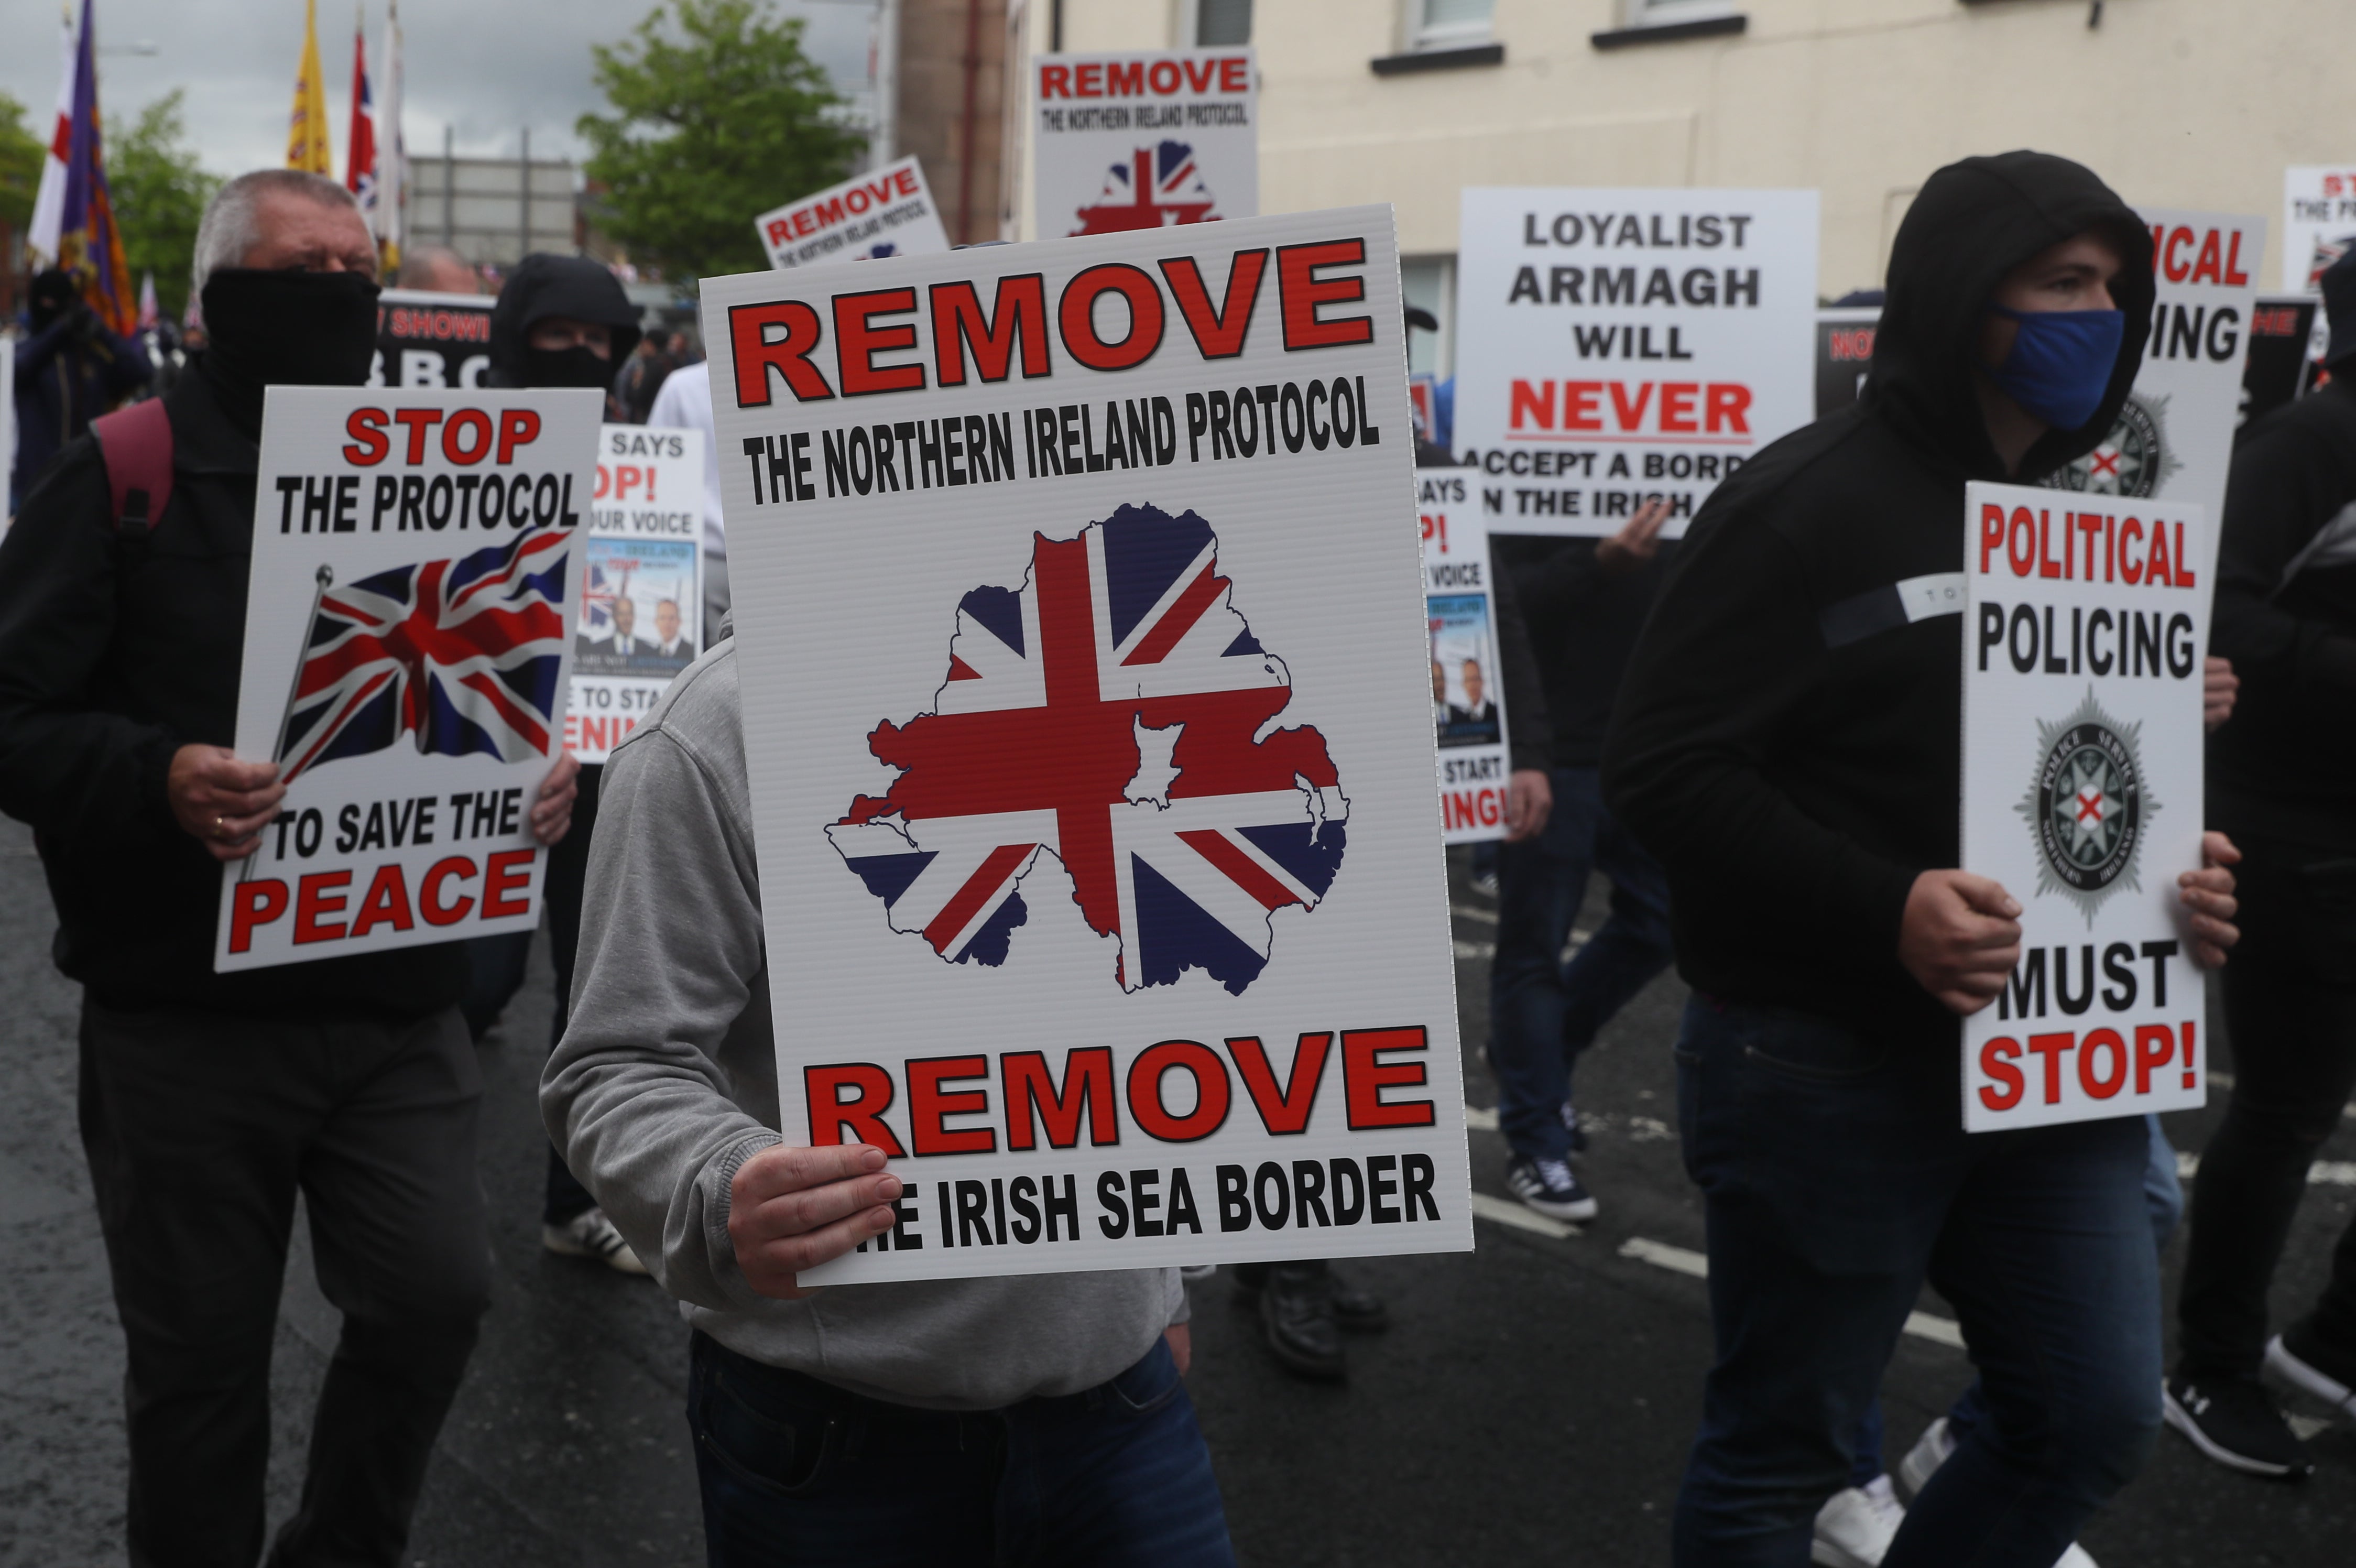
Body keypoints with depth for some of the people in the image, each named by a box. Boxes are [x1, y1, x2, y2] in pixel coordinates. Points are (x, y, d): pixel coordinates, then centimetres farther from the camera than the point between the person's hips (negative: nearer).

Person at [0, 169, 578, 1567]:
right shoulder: (129, 472, -4)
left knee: (438, 1295, -2)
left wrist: (538, 773, -4)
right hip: (184, 1017, -3)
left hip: (397, 1002, 3)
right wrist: (154, 781, -25)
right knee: (201, 1360, 9)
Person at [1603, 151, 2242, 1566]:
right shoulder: (1810, 504, -13)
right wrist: (1882, 915, -28)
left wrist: (2175, 869, 1)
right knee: (1780, 1454, 8)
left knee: (2100, 1418, 14)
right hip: (1827, 1066, -7)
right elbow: (1663, 766, -18)